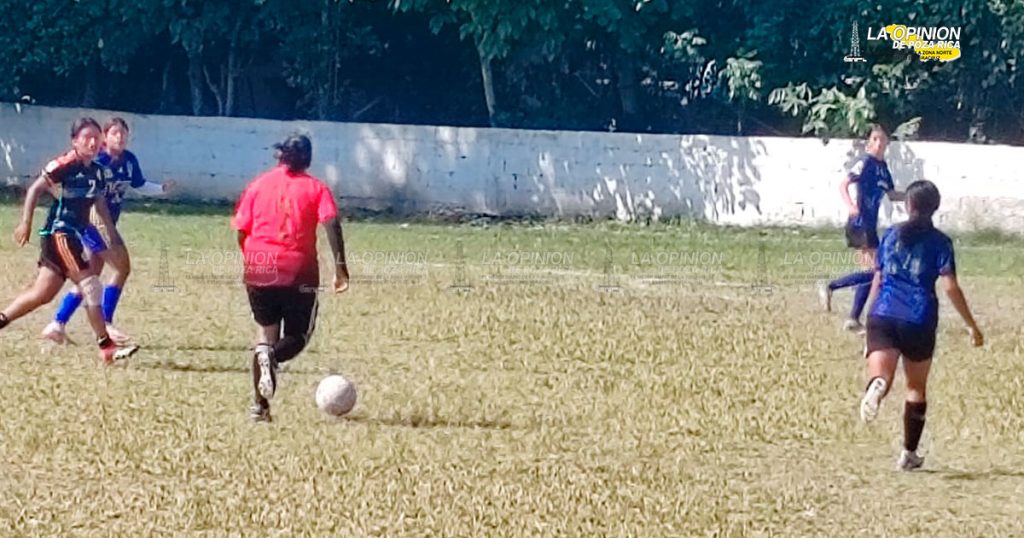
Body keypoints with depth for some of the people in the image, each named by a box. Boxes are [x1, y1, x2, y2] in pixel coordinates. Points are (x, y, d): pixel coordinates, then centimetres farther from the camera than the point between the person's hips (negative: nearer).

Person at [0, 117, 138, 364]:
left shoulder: (97, 171, 10)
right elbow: (35, 189, -12)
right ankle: (107, 348, -10)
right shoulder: (66, 165, -13)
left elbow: (100, 202, 21)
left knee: (42, 294, 10)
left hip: (75, 236, 9)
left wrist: (112, 232, 18)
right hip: (59, 234, -9)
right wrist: (25, 224, -16)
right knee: (90, 285, -12)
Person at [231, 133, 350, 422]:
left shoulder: (259, 184, 9)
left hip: (258, 268, 2)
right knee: (297, 336, 11)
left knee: (266, 330, 17)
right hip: (298, 271, -2)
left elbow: (241, 231, 6)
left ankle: (260, 404, 5)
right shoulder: (315, 187, 5)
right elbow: (332, 223, -11)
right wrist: (340, 266, -12)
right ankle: (272, 356, -26)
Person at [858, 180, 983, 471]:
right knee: (916, 387, 15)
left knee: (880, 373, -13)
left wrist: (872, 317, 25)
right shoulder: (939, 242, 3)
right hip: (919, 320, -1)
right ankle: (909, 453, 18)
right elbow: (950, 287, -4)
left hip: (883, 316, 1)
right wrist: (971, 325, 1)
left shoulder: (891, 235, 13)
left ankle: (877, 385, -51)